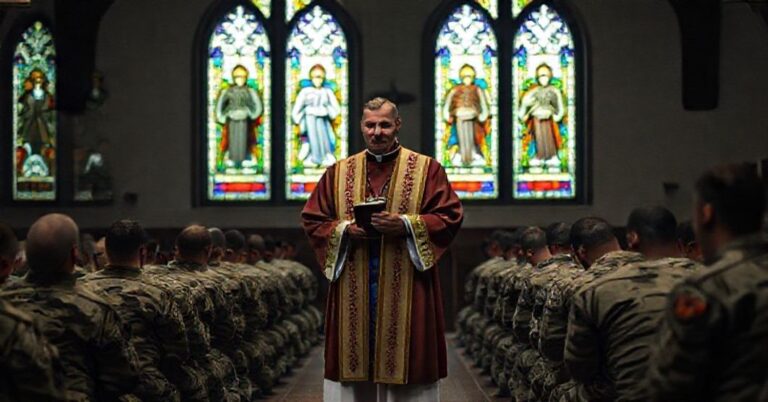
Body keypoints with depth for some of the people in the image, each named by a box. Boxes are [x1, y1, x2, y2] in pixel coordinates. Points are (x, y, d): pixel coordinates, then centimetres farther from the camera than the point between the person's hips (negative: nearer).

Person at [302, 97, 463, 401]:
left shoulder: (426, 168, 4)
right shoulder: (338, 172, 11)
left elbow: (449, 217, -2)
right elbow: (313, 220, 10)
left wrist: (406, 224, -16)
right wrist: (344, 230, -9)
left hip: (405, 282, -2)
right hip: (352, 283, 2)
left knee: (406, 356, -1)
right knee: (353, 355, 3)